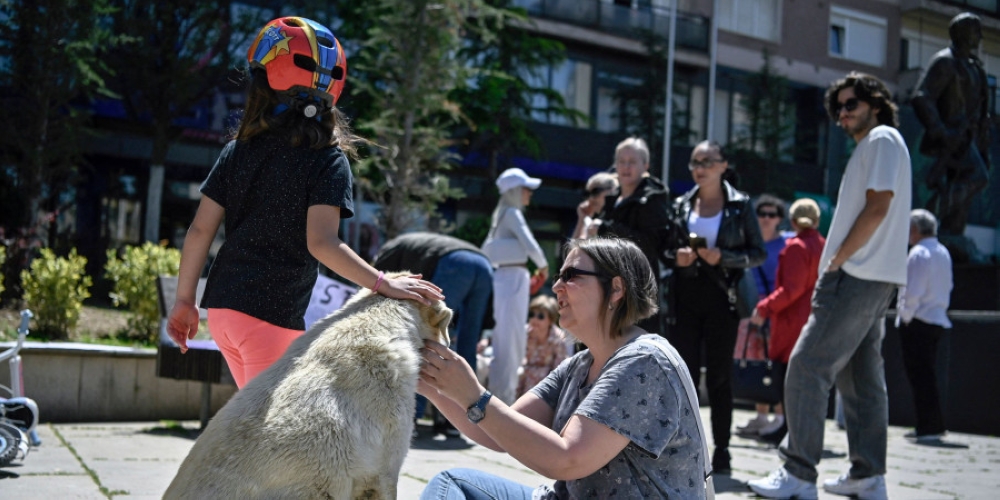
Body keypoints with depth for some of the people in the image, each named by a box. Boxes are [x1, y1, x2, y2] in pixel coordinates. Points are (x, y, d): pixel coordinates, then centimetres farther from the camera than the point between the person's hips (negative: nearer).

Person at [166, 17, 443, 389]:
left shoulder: (237, 151, 5)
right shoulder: (328, 161, -9)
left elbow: (200, 230, 4)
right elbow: (321, 243, -21)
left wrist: (184, 300, 12)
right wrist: (383, 283, -19)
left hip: (222, 305, 6)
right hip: (272, 315, -6)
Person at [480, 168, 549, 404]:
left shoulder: (501, 215, 18)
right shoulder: (513, 213, -8)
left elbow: (486, 251, 21)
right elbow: (531, 246, -17)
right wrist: (543, 267, 0)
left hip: (502, 277, 9)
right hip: (513, 277, -9)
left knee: (512, 340, 14)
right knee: (510, 339, -8)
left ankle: (502, 392, 18)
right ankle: (503, 395, -8)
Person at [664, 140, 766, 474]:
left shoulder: (740, 205, 2)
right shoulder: (681, 205, 10)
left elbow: (758, 253, 0)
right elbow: (667, 249, 17)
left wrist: (722, 257, -15)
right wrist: (676, 257, -5)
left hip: (721, 299, -2)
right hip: (686, 298, 3)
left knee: (719, 376, 2)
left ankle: (721, 450, 9)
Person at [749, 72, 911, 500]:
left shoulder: (882, 138, -7)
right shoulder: (870, 146, 23)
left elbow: (877, 207, -16)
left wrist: (836, 261, -15)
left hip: (857, 275, -10)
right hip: (868, 277, 10)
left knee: (807, 367, -12)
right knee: (859, 372, 11)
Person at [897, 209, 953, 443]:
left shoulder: (919, 253, -14)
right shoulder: (943, 253, 14)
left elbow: (913, 293, -19)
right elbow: (947, 287, 19)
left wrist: (904, 317, -10)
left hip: (918, 322, -9)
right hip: (938, 320, 9)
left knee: (920, 374, -5)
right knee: (927, 374, 15)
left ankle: (929, 427, -5)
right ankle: (934, 425, 18)